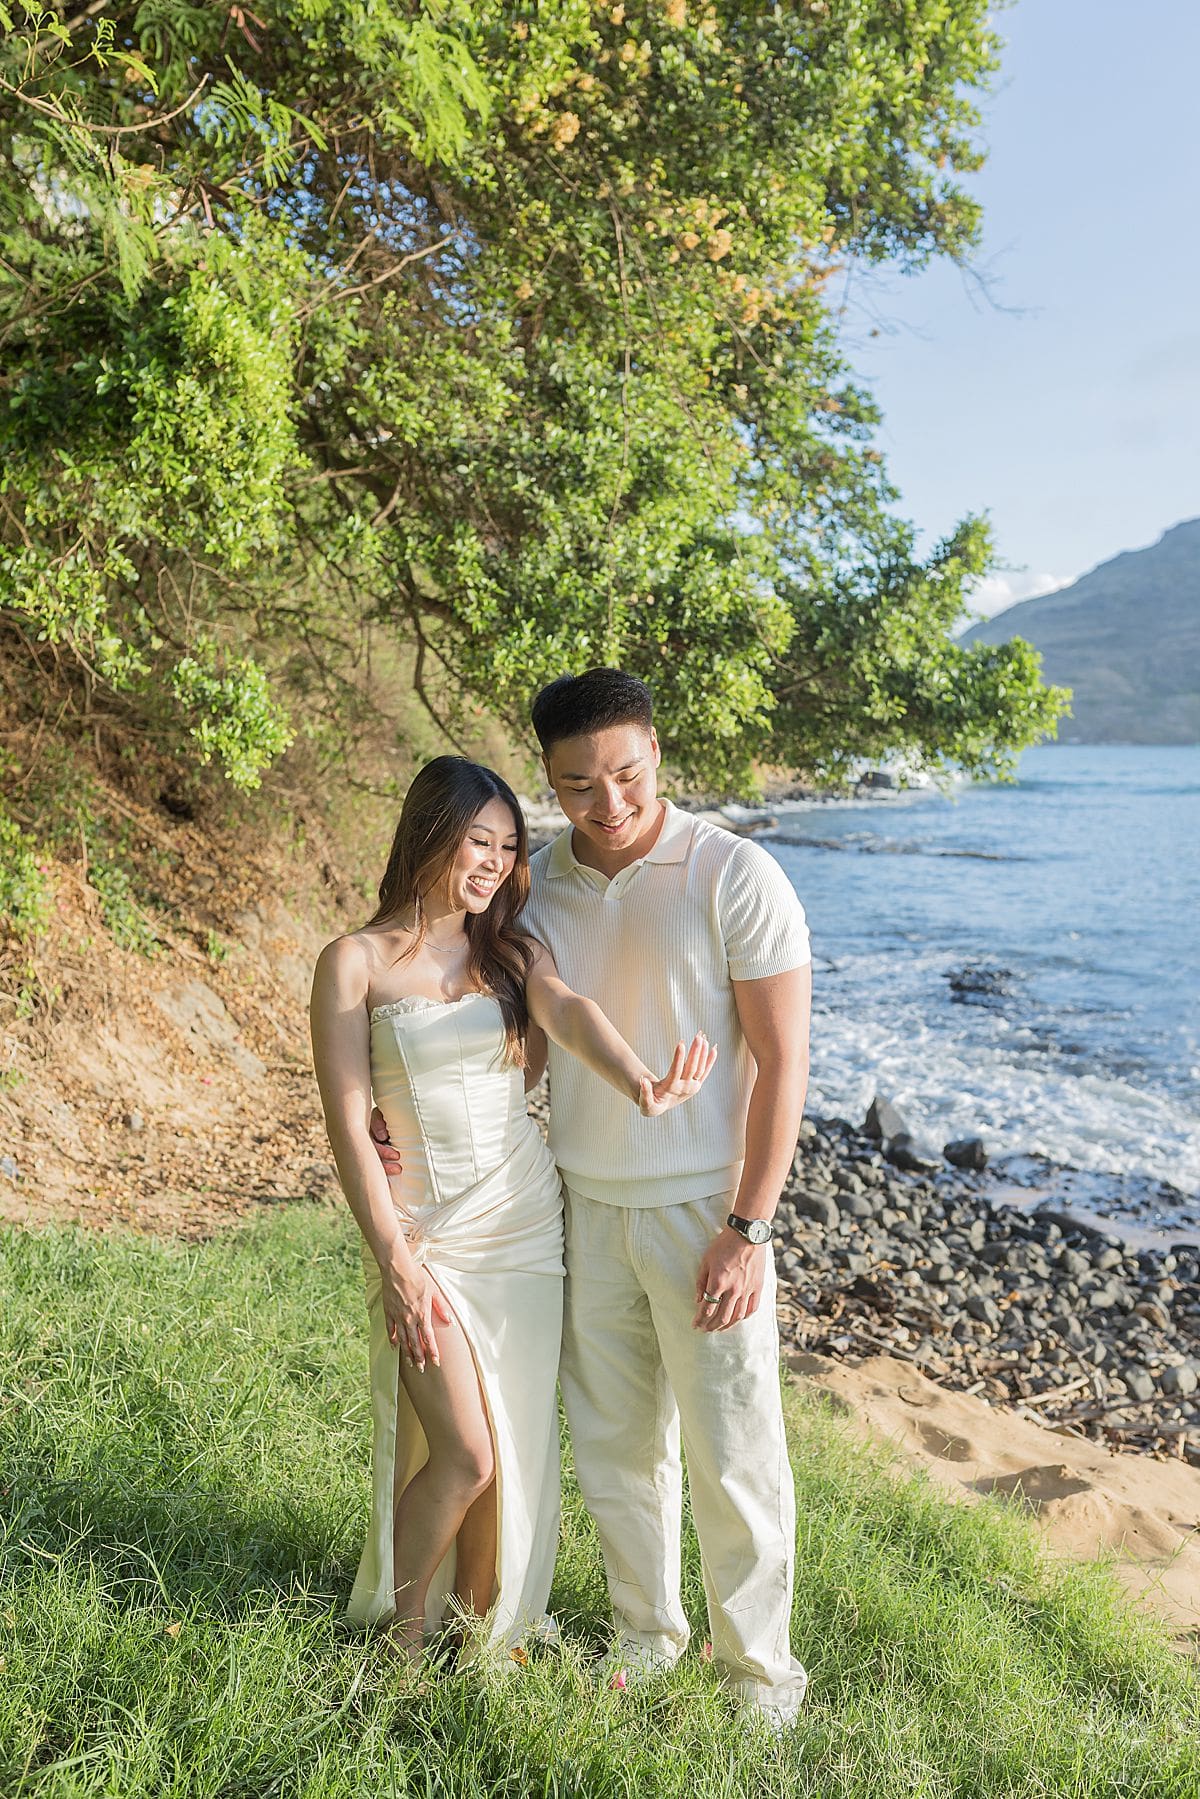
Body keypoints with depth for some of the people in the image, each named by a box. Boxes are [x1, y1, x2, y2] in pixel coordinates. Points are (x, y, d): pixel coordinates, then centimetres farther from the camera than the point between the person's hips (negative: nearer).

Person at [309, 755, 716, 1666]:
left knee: (516, 1453, 10)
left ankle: (482, 1636, 35)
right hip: (424, 1230, -3)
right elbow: (348, 1125, -9)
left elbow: (570, 1012, -18)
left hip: (526, 1221, 4)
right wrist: (395, 1262, -15)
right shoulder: (357, 961, -5)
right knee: (463, 1456, -5)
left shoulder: (515, 950, 5)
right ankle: (401, 1637, 25)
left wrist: (639, 1085, -39)